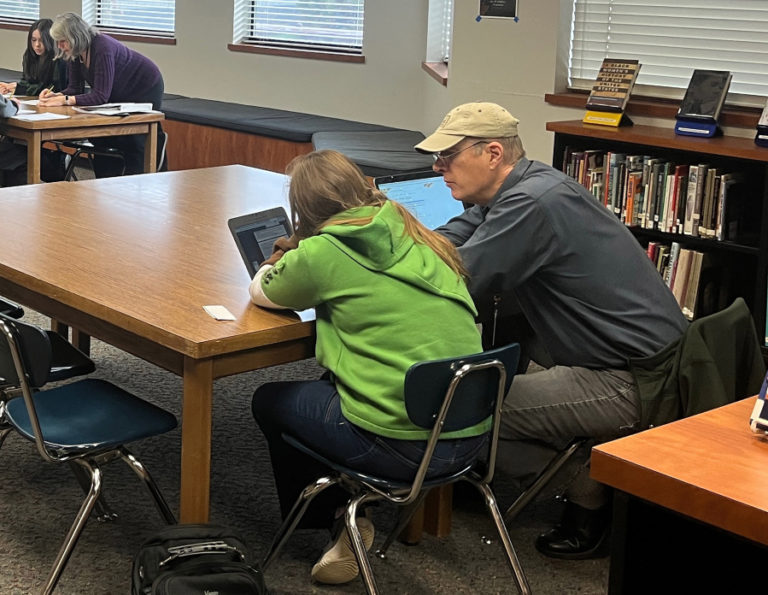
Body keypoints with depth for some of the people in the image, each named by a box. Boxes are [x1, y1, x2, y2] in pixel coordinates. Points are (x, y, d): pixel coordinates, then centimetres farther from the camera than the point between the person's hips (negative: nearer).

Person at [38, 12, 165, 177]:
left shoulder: (102, 48, -36)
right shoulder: (74, 53, -11)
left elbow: (101, 96, -38)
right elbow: (75, 88, -4)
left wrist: (64, 100, -41)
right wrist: (56, 95, -24)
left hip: (146, 89, -8)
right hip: (121, 94, 8)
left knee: (133, 142, -8)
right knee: (101, 138, 4)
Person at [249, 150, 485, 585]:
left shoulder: (323, 252, -8)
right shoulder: (419, 238, 9)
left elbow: (262, 292, 12)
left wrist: (282, 267, 33)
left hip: (402, 446, -6)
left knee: (270, 401, 19)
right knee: (332, 382, 31)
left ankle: (333, 520, 25)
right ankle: (348, 526, 31)